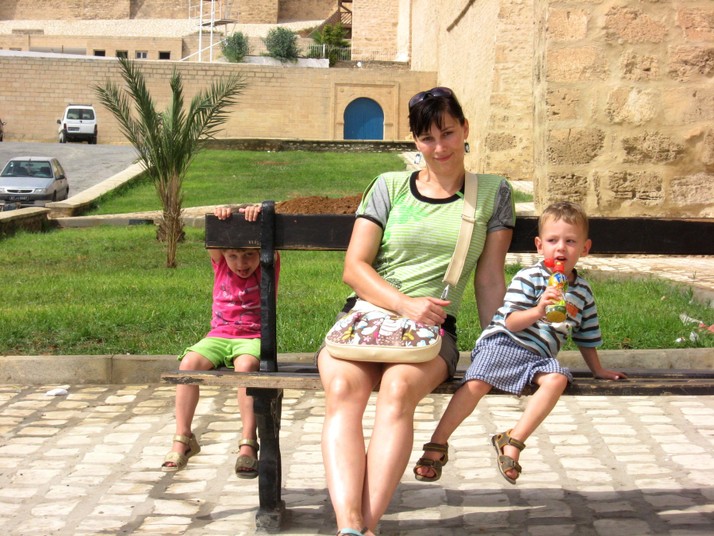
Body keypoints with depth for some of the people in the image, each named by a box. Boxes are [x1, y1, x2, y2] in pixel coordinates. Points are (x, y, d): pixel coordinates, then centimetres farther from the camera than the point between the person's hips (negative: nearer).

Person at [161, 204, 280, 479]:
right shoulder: (221, 265, 7)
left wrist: (259, 217, -36)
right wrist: (219, 218, -31)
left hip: (253, 337, -3)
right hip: (219, 335, 3)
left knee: (246, 365, -37)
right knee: (188, 363, -27)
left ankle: (248, 443, -34)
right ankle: (182, 439, -16)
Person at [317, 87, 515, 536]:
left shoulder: (493, 194, 14)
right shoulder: (389, 187, 12)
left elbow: (490, 281, 13)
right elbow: (354, 267, 5)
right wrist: (406, 304, -11)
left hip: (433, 328, -1)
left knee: (398, 388, -36)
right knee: (343, 386, -34)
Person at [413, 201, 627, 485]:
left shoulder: (583, 293, 15)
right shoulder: (529, 278, 0)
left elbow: (586, 337, 28)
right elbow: (511, 323, -9)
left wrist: (598, 370, 29)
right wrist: (538, 310, -25)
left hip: (539, 355, 4)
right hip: (503, 343, -4)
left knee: (557, 379, -30)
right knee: (477, 383, -29)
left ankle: (513, 441, -28)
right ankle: (437, 444, -19)